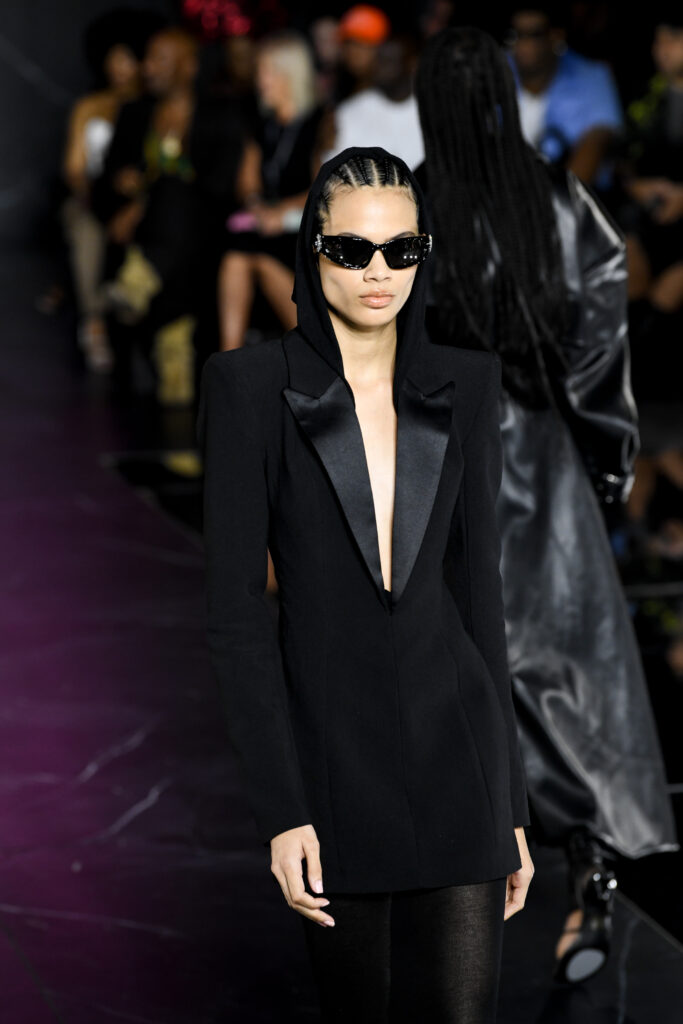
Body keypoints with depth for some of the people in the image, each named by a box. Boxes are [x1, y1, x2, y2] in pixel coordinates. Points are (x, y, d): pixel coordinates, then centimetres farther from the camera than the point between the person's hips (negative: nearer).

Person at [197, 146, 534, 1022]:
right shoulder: (249, 385, -4)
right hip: (331, 745, -2)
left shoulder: (465, 386, 5)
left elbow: (477, 588, 9)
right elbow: (235, 610, -6)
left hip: (454, 749, 2)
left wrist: (510, 803, 8)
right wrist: (279, 811, -12)